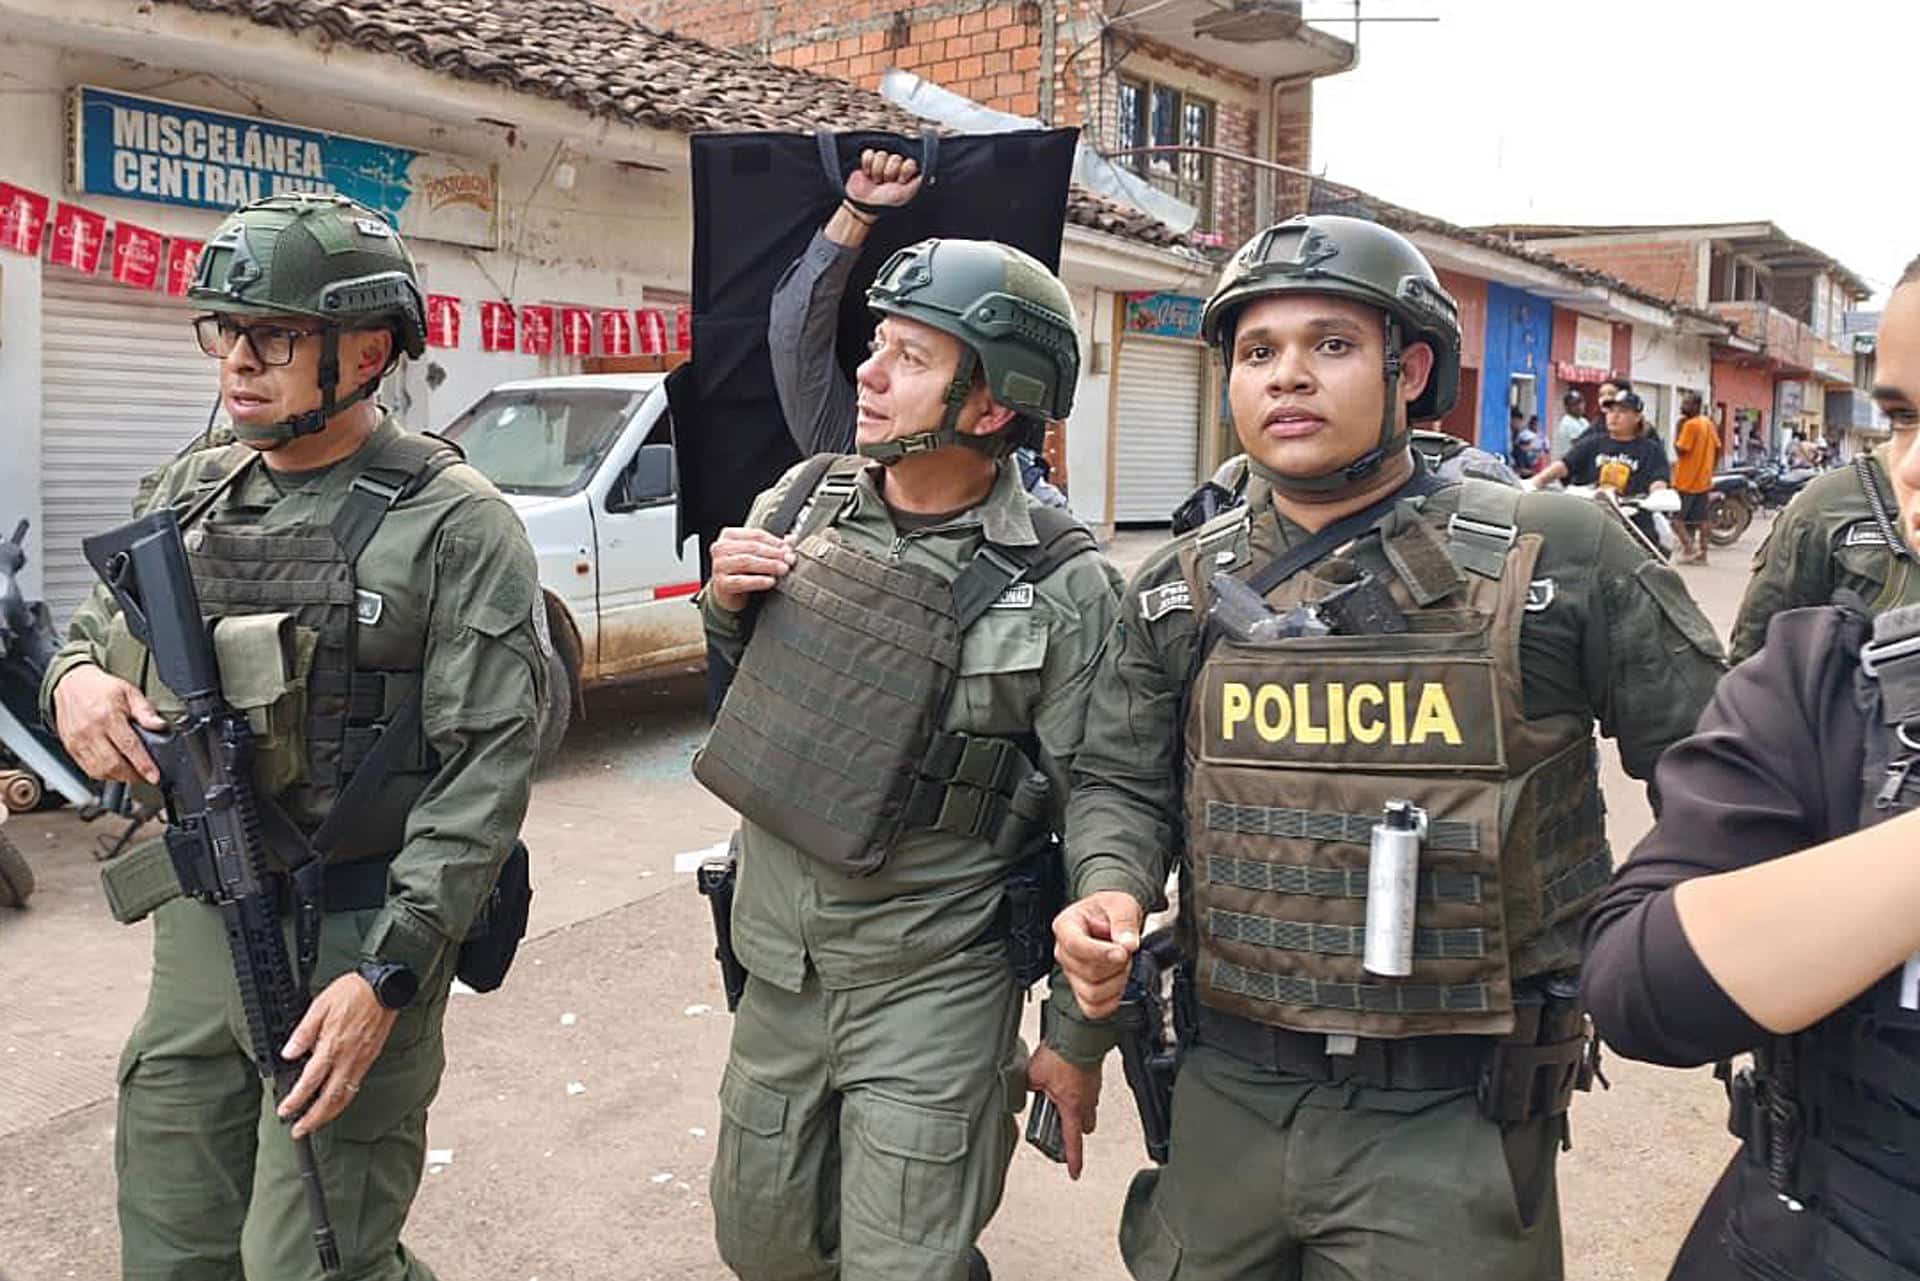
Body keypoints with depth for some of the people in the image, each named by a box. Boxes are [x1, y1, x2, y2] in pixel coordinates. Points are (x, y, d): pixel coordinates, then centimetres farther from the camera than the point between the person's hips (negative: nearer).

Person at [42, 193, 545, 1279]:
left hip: (356, 936, -6)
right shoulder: (191, 494, 8)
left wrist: (387, 974, -21)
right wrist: (75, 678, -6)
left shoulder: (454, 524, -12)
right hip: (199, 926, 7)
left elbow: (488, 769, -16)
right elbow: (100, 635, 20)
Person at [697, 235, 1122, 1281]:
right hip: (778, 962, 6)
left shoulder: (1060, 588, -17)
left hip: (929, 988, -5)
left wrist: (1078, 1039, -9)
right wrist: (725, 601, -7)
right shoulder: (801, 501, -2)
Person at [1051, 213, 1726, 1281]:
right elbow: (1124, 783, 9)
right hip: (1228, 1099, 4)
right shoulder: (1183, 591, 2)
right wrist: (1110, 891, -10)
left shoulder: (1561, 555, -8)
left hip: (1453, 1123, -3)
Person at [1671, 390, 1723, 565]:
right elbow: (1717, 449, 15)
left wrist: (1678, 427, -13)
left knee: (1675, 516, -4)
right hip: (1704, 480, 8)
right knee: (1702, 517, 8)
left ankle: (1689, 545, -13)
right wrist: (1709, 469, 20)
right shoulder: (1708, 423, 11)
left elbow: (1680, 450, -19)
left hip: (1686, 480, -8)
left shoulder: (1690, 425, -16)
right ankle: (1702, 552, 10)